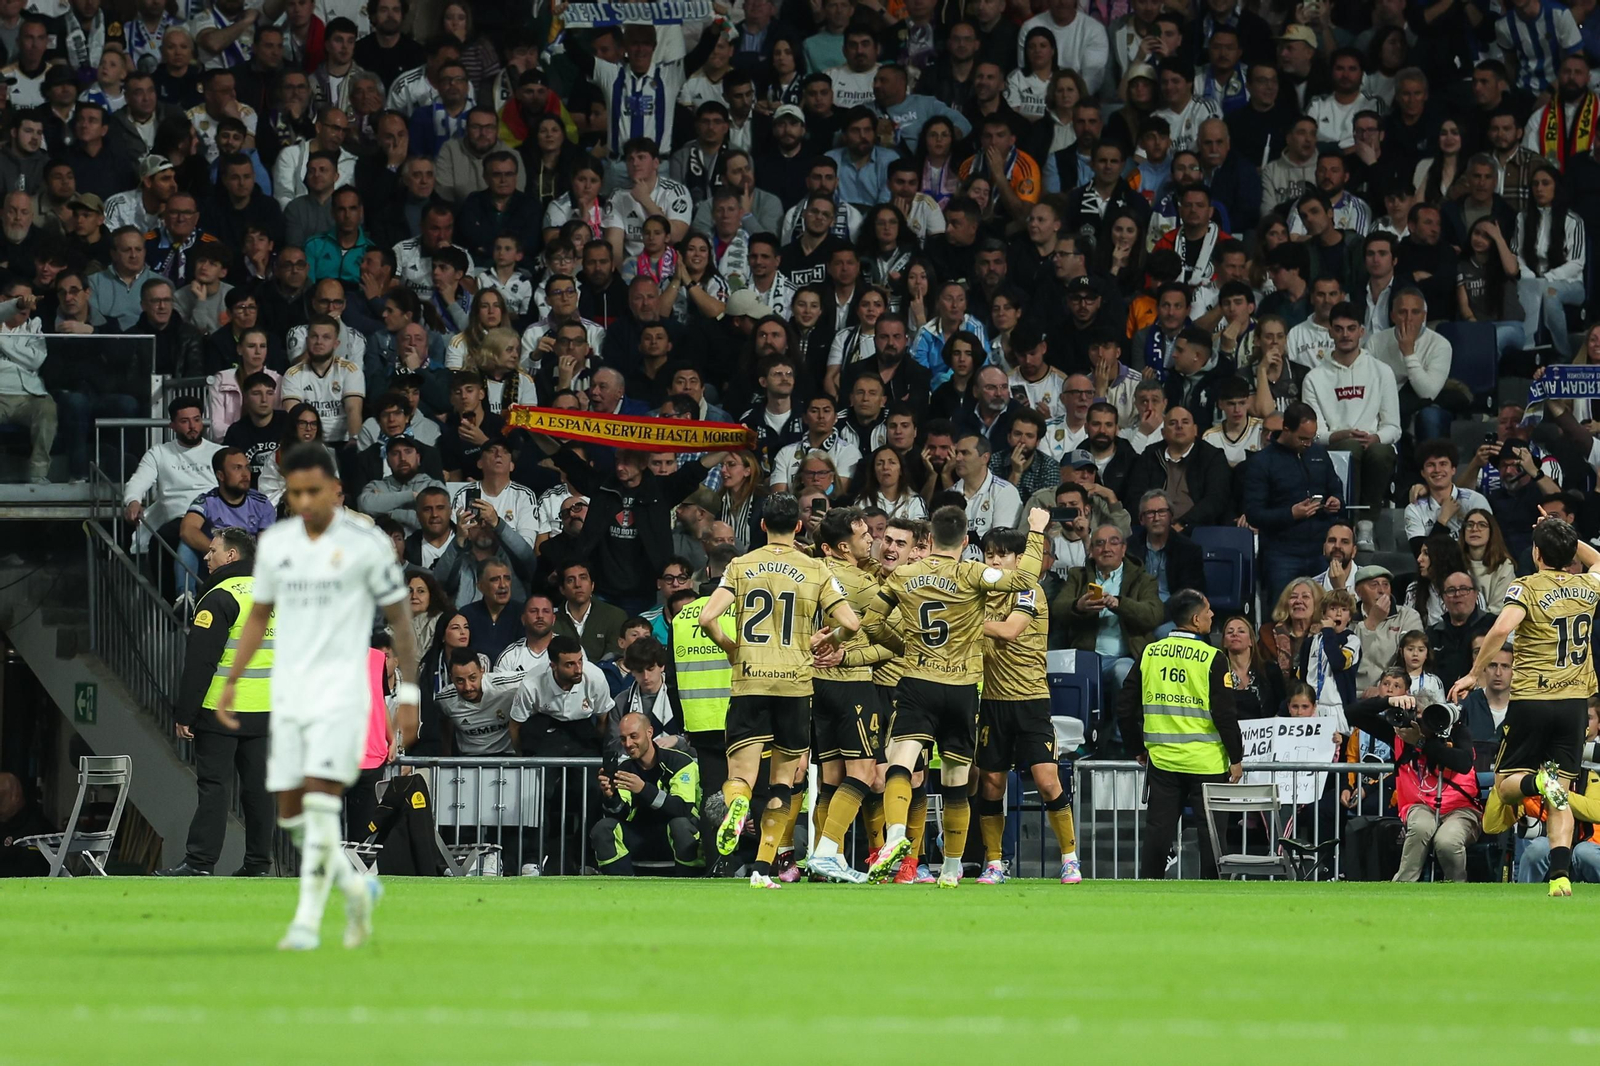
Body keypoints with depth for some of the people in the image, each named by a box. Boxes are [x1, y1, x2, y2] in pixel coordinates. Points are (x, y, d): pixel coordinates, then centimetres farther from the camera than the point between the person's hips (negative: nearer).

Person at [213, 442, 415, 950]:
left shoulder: (367, 543, -5)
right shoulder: (275, 543, 8)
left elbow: (397, 617, 0)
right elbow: (259, 617, 18)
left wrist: (408, 689, -2)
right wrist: (232, 682, 13)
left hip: (341, 691, -5)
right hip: (288, 692, 5)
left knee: (320, 801, -16)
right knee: (291, 814, 5)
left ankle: (308, 920, -14)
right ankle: (356, 888, 26)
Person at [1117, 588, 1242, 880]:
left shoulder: (1149, 654, 3)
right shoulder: (1212, 659, -9)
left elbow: (1125, 706, 7)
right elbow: (1225, 714, -11)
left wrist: (1138, 749, 20)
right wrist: (1236, 758, 0)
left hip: (1161, 760, 4)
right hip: (1206, 763, -4)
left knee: (1157, 831, 7)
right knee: (1211, 833, 5)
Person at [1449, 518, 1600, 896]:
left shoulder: (1527, 588, -6)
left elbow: (1501, 628, -23)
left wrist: (1473, 674, -16)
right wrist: (1564, 537, 28)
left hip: (1531, 699, -4)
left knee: (1505, 786, 8)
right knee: (1560, 798, 4)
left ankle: (1539, 782, -27)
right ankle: (1561, 875, -15)